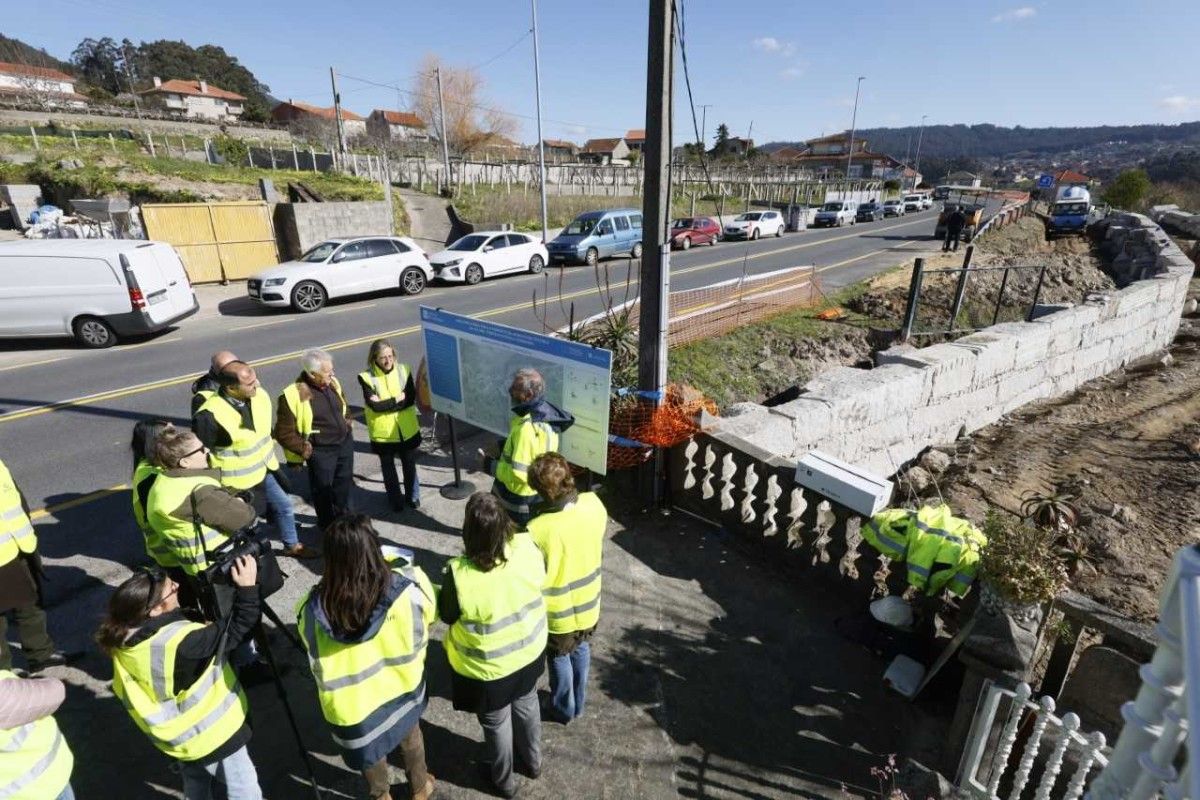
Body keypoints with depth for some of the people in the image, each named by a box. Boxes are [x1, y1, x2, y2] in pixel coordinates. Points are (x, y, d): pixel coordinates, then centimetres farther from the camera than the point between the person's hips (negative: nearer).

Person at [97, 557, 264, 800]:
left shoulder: (126, 639, -13)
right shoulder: (179, 641, -37)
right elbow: (236, 629, -31)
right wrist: (247, 587, -31)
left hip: (180, 734, 7)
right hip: (211, 732, -7)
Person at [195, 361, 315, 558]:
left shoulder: (260, 396, -10)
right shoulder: (210, 415, -30)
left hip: (263, 471, 7)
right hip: (236, 483, -7)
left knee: (284, 505, 21)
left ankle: (292, 545, 44)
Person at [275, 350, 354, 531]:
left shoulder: (332, 383, -2)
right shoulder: (293, 395, -23)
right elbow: (283, 432, -17)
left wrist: (346, 425, 10)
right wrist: (303, 448, -17)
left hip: (345, 443, 6)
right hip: (321, 451, -6)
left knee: (344, 485, 23)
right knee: (323, 491, 12)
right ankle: (328, 527, 34)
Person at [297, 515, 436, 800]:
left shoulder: (313, 610, -29)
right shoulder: (407, 588, -30)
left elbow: (315, 660, -8)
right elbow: (427, 618, -7)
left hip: (351, 705, 0)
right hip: (403, 685, 1)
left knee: (369, 748, 30)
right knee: (410, 735, 32)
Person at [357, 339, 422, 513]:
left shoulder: (404, 370, -6)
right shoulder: (367, 377, -13)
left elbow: (411, 399, -14)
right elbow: (375, 406, -21)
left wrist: (385, 404, -19)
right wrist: (398, 398, -17)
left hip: (407, 430, 2)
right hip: (383, 432, -1)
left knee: (409, 465, 18)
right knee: (388, 467, 17)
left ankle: (412, 496, 39)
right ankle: (395, 499, 37)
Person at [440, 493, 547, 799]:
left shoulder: (460, 575, -36)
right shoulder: (527, 548, -25)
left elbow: (447, 615, -15)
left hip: (488, 668, -3)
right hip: (530, 650, 4)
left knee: (496, 722, 25)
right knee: (527, 705, 31)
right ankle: (532, 760, 57)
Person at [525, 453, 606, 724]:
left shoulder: (538, 530, -36)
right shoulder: (594, 504, -22)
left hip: (559, 612, -4)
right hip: (589, 602, 5)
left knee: (559, 658, 24)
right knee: (581, 649, 30)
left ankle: (563, 709, 48)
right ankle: (578, 703, 52)